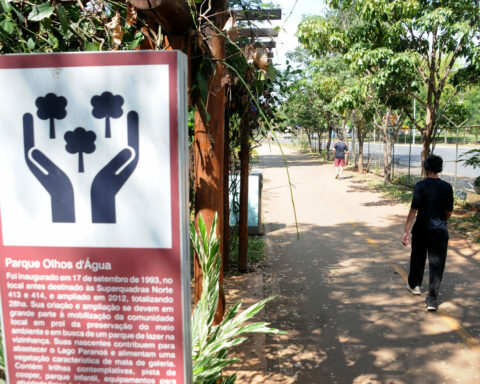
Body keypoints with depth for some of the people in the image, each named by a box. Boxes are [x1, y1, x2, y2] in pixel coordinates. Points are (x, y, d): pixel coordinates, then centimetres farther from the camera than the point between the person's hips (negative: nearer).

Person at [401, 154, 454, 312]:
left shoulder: (421, 185, -11)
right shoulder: (447, 187, -2)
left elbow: (414, 210, -16)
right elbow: (449, 212, 5)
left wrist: (406, 231, -13)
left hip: (421, 229, -1)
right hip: (440, 231, 1)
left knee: (418, 258, 20)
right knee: (437, 264, 5)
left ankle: (414, 285, 41)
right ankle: (431, 299, 4)